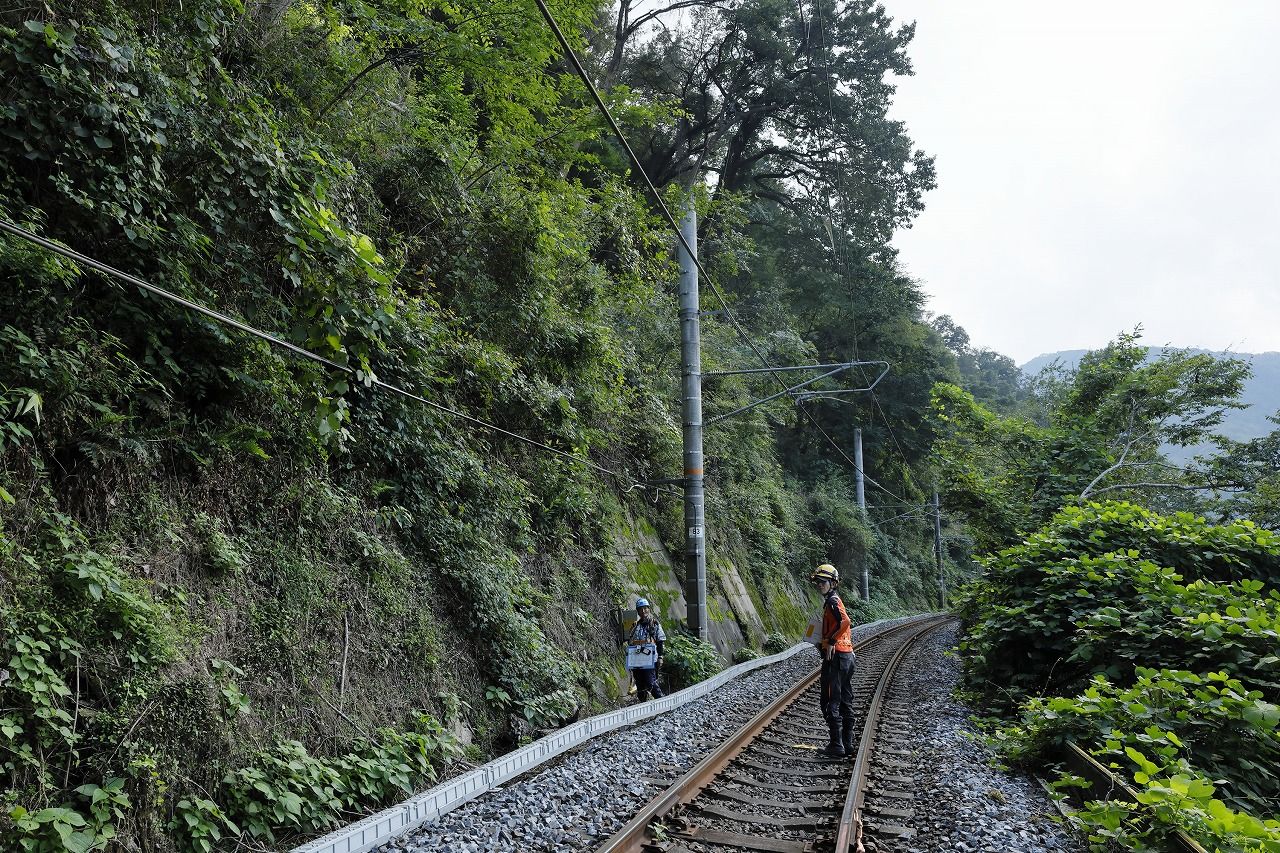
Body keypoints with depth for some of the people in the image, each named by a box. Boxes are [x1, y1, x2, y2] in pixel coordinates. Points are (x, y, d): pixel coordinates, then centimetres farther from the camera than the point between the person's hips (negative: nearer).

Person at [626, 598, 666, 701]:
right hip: (636, 660, 5)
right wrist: (629, 661, 14)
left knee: (651, 683, -13)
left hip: (650, 660, -5)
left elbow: (660, 642, 2)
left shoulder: (655, 624, 3)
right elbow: (629, 642, 18)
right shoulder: (635, 626, 15)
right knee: (640, 685, 7)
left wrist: (660, 657, -6)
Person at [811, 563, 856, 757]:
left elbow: (845, 621, -30)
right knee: (845, 702, 14)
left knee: (830, 702, -5)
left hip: (835, 655, -10)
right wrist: (824, 641, 20)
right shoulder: (836, 600, 17)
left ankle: (837, 746, -3)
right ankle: (848, 743, 20)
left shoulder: (832, 601, -12)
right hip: (847, 654, 10)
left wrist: (831, 642, -23)